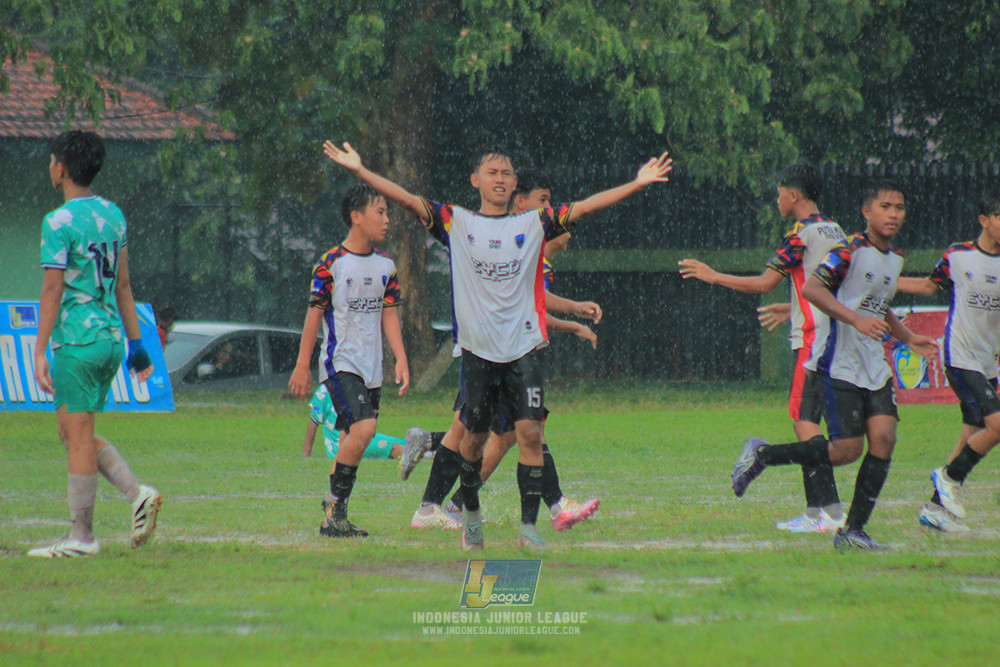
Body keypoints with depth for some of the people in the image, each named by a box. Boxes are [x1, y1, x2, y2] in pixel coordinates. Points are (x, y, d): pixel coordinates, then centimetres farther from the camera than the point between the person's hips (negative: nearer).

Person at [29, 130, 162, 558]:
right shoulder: (113, 215, 12)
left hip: (77, 341, -8)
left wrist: (40, 353, -14)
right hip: (110, 337, 8)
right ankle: (137, 493, 2)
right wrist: (135, 343, 20)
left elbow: (52, 291, -15)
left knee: (78, 435, -2)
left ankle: (81, 536, 1)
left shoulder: (59, 223, -12)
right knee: (75, 433, 16)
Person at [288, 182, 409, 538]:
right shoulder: (331, 264, -9)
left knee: (352, 441, 7)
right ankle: (336, 506, -10)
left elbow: (389, 316, 12)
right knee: (363, 428, -21)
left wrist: (401, 360, 1)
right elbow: (314, 315, -4)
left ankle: (333, 516, 16)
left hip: (371, 368, 6)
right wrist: (302, 366, -3)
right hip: (340, 362, -6)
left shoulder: (386, 265, 9)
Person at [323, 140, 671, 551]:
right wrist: (359, 171, -13)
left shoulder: (533, 225, 6)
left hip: (523, 347, 0)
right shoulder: (457, 223, 3)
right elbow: (408, 200, -4)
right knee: (475, 435, 8)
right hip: (478, 347, 0)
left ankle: (528, 525, -9)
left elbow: (583, 208, 2)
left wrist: (636, 184, -5)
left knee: (530, 431, -11)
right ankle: (471, 512, 31)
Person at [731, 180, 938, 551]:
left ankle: (853, 531, 0)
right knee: (848, 448, -11)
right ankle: (762, 455, 8)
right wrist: (856, 319, -31)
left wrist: (908, 338, 25)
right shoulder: (852, 250, -13)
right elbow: (811, 288, -24)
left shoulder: (895, 260, 15)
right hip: (838, 363, -8)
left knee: (884, 437, -7)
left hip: (873, 366, 8)